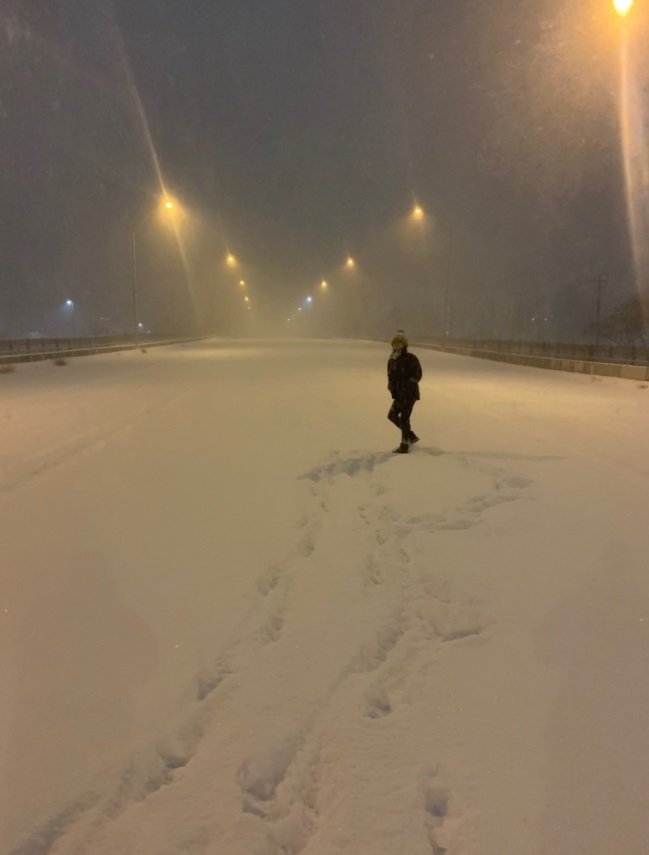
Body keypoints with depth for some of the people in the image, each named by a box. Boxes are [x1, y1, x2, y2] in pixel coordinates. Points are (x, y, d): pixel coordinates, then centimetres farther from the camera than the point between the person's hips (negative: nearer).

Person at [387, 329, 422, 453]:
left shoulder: (411, 358, -13)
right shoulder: (392, 360, 8)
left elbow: (417, 374, -15)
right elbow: (391, 375, 18)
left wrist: (407, 385, -18)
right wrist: (391, 385, 1)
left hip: (410, 394, -8)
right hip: (399, 394, 8)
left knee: (404, 418, -6)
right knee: (392, 415, 13)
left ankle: (404, 446, 5)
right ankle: (411, 436, 26)